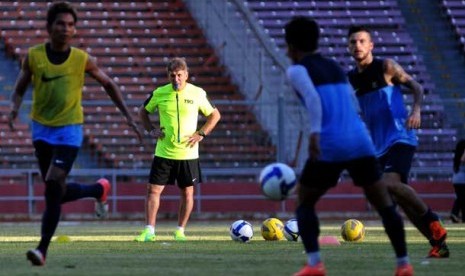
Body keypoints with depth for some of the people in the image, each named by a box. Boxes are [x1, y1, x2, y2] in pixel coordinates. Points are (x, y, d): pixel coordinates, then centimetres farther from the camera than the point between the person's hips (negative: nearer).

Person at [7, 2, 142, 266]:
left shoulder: (82, 60, -4)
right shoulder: (34, 56, -2)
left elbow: (109, 84, 10)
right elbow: (20, 89, 7)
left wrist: (129, 116, 7)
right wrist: (15, 108, -15)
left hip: (69, 129, -3)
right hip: (42, 129, 3)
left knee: (53, 185, -17)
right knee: (57, 192, 8)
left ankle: (43, 250, -13)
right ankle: (100, 189, 38)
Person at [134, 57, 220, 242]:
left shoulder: (197, 94, -2)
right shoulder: (159, 93, -1)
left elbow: (214, 115, 9)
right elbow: (143, 112, 16)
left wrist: (201, 133, -3)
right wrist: (151, 130, 1)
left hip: (188, 153, 0)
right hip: (164, 152, 0)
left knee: (187, 192, 5)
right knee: (153, 190, -5)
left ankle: (180, 231, 17)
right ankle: (149, 231, -1)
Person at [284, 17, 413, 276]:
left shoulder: (297, 70, 4)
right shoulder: (336, 68, 24)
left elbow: (312, 98, -15)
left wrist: (314, 133, -24)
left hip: (330, 147, -5)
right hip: (360, 141, 5)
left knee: (305, 203, 11)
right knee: (384, 203, 11)